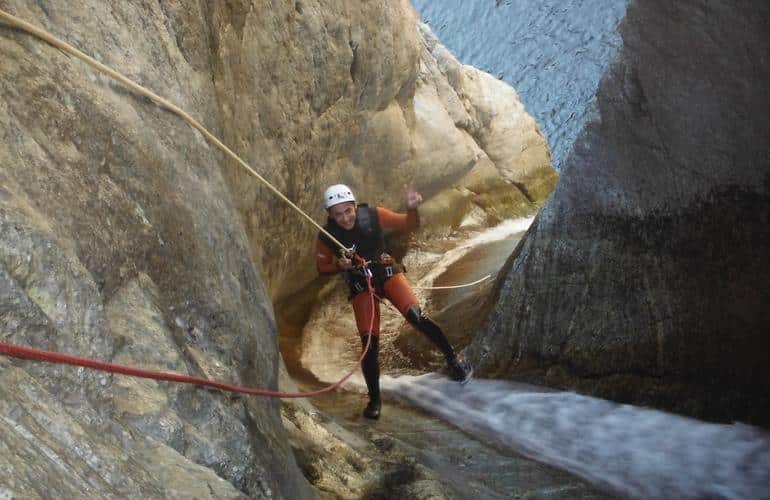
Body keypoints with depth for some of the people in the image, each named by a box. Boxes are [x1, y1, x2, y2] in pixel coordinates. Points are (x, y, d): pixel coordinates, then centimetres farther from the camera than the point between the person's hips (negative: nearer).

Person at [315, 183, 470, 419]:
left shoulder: (373, 216, -16)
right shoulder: (326, 236, -14)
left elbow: (409, 225, -6)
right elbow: (322, 267, 2)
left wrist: (412, 209, -27)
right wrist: (339, 265, -19)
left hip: (386, 271, -1)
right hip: (360, 286, 1)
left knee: (414, 315, -25)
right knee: (369, 344, -4)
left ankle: (452, 358, -7)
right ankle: (374, 400, 13)